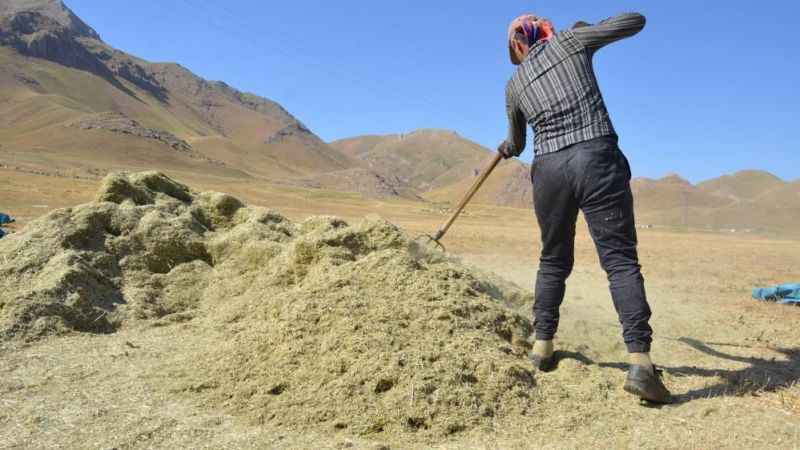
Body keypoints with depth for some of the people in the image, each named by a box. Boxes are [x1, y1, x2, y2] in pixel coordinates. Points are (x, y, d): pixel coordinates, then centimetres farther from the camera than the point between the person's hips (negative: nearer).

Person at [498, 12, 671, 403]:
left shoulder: (515, 83, 19)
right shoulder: (571, 40, 12)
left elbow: (516, 142, 32)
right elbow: (635, 21, 16)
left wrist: (507, 149, 56)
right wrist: (588, 28, 33)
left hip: (549, 167, 3)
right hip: (597, 157, -2)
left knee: (553, 261, 19)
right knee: (620, 258, -6)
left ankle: (542, 345, 22)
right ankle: (640, 361, -17)